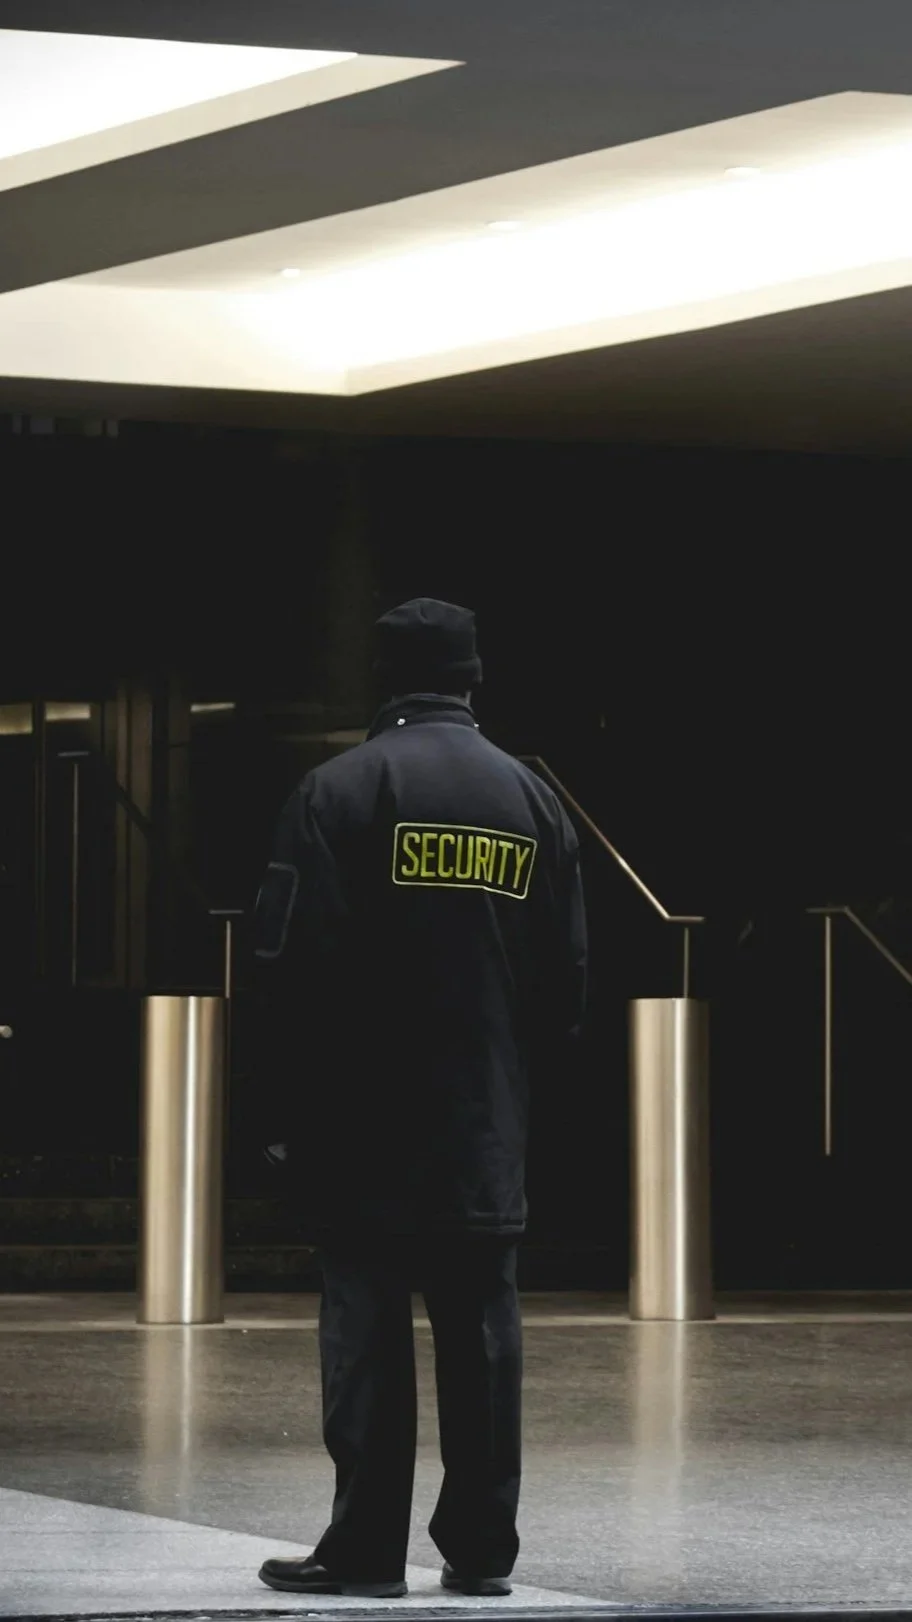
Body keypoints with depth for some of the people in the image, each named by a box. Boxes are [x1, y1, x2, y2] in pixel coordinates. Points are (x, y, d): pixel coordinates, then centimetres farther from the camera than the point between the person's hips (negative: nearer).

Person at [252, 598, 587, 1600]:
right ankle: (481, 1547, 9)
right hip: (488, 1126, 4)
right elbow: (566, 974, 8)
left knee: (366, 1321, -1)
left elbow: (294, 951, -13)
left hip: (366, 1119, -4)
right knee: (479, 1328, 7)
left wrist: (319, 1060, 3)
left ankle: (366, 1546, -1)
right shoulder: (531, 801, 7)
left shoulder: (341, 790, -8)